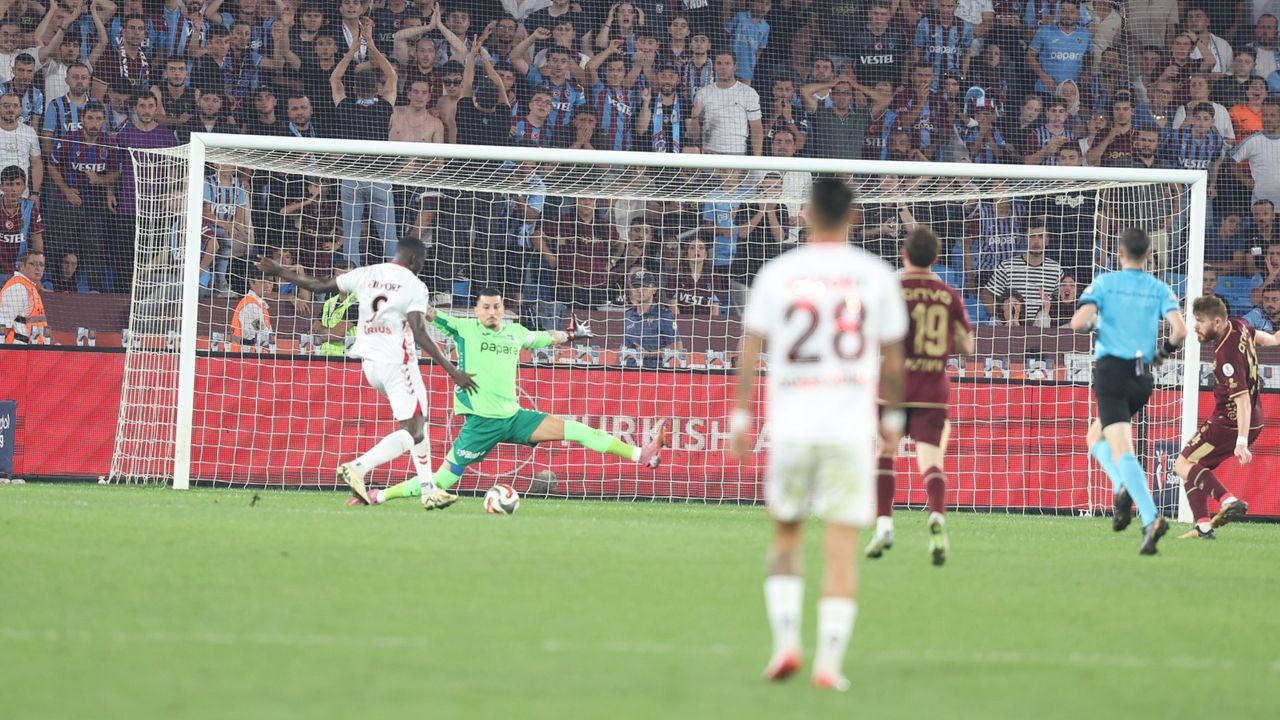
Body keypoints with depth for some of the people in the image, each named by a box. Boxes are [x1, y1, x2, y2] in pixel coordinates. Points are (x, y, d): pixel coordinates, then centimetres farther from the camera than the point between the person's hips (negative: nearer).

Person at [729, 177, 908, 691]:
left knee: (785, 536, 18)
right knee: (843, 547, -1)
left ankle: (785, 642, 5)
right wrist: (893, 416, 18)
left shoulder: (777, 273, 2)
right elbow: (893, 359, 6)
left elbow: (750, 350, 2)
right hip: (851, 427, -1)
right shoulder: (876, 276, 2)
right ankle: (829, 662, -7)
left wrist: (740, 416, 9)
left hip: (790, 423, 1)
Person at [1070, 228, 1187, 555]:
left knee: (1122, 449, -12)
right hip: (1142, 377, 4)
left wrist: (1091, 324, 12)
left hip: (1110, 371, -4)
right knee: (1095, 435, 23)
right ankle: (1125, 486, -1)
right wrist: (1164, 352, 15)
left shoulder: (1104, 283, -1)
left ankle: (1151, 517, -28)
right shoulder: (1160, 289, 6)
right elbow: (1180, 330, -6)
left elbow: (1078, 322, -13)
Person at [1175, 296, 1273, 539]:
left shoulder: (1227, 355, -27)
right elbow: (1257, 336, 23)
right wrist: (1273, 340, 47)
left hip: (1230, 424, -10)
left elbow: (1242, 398, -31)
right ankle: (1203, 524, 2)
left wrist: (1242, 441, -35)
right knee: (1197, 466, 13)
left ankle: (1227, 499, -25)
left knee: (1184, 465, -7)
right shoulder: (1238, 326, 0)